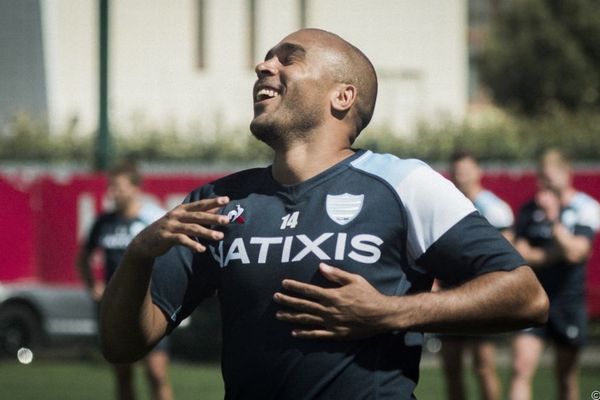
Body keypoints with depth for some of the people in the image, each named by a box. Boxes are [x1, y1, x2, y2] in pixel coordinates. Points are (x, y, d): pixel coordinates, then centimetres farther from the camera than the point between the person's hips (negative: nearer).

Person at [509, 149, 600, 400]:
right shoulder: (530, 210, 4)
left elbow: (574, 252, -15)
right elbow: (520, 255, 0)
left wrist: (553, 217, -18)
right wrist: (555, 254, -11)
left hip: (568, 301, -1)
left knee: (566, 377, 9)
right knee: (521, 369, -14)